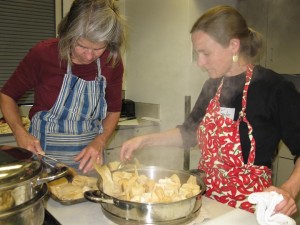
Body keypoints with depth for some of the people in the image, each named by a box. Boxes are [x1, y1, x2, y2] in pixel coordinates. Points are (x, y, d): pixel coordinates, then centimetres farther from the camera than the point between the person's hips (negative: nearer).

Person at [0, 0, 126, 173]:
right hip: (44, 153, -2)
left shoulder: (113, 62, -9)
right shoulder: (43, 54, -16)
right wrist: (20, 132, -19)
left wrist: (100, 142, -13)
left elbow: (114, 111, 4)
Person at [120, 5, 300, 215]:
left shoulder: (274, 88, -15)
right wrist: (145, 140, 5)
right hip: (205, 197, 6)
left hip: (247, 206, -5)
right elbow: (190, 132, 15)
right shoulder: (213, 86, 4)